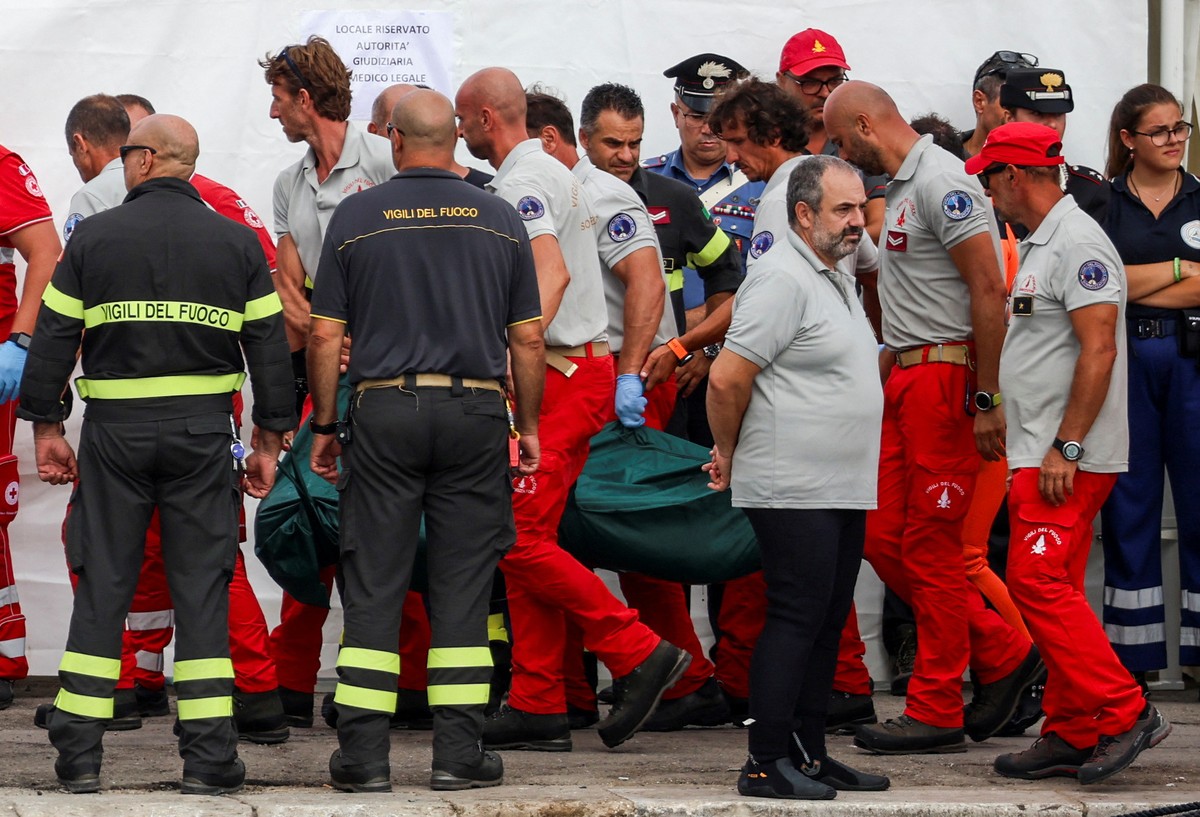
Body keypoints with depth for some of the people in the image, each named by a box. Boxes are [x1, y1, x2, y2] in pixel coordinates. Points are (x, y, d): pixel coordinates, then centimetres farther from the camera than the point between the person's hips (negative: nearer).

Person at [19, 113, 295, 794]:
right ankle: (208, 758, -1)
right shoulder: (237, 243, 4)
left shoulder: (94, 238, 1)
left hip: (115, 431, -1)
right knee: (201, 587, 3)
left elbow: (53, 338, 1)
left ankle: (80, 755, 4)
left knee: (103, 585, 4)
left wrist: (47, 427, 8)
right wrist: (269, 440, 10)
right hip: (204, 431, 1)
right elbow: (270, 346, 4)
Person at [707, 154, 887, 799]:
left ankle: (810, 753, 17)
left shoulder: (838, 277, 17)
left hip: (844, 490, 9)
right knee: (795, 619, -9)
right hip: (794, 491, -9)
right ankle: (767, 763, -6)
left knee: (826, 624, 11)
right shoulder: (783, 280, -15)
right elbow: (727, 378, -18)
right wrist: (729, 453, -4)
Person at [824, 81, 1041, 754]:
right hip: (905, 379, 10)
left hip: (946, 375, -10)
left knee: (931, 546, -4)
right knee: (884, 537, 9)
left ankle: (936, 711, 3)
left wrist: (987, 399, -20)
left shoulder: (941, 182, -14)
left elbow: (988, 290, -19)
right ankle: (1003, 654, 17)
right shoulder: (898, 188, 18)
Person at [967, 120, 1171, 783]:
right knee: (1049, 589, 8)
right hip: (1040, 455, 10)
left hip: (1071, 459, -10)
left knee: (1038, 580, -16)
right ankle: (1072, 734, 11)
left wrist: (1066, 447, -23)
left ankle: (1123, 713, -14)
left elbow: (1098, 350, -21)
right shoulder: (1040, 245, 19)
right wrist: (1029, 451, 19)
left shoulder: (1078, 244, -14)